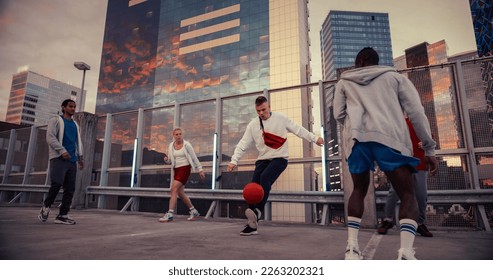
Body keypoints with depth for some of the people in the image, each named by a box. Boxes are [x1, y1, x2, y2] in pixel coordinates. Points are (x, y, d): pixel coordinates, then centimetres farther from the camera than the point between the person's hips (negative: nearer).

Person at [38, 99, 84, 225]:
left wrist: (80, 157, 12)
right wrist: (62, 150, -18)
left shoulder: (75, 125, 24)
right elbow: (50, 137, -5)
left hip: (72, 160, 5)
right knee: (57, 183, -19)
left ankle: (62, 215, 2)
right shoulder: (56, 120, 8)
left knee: (70, 189, -2)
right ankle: (46, 206, 5)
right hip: (58, 158, -5)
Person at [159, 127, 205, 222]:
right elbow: (170, 159, 17)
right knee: (180, 193, 7)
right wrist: (166, 159, -7)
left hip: (185, 168, -6)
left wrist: (200, 169, 1)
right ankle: (194, 211, 23)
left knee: (174, 189, -18)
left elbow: (194, 158, 0)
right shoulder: (171, 145, 8)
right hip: (176, 169, 6)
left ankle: (170, 214, -15)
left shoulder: (186, 145, -5)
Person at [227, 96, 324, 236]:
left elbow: (298, 129, 5)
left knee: (265, 177, -31)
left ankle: (257, 211, -37)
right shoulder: (252, 124, 3)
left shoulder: (280, 118, -2)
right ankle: (252, 225, 1)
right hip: (262, 159, 3)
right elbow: (243, 143, 0)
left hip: (279, 158, -3)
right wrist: (234, 160, -10)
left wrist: (314, 138, 4)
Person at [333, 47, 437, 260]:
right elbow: (416, 112, 11)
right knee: (407, 195, 8)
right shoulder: (394, 76, 22)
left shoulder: (344, 81, 25)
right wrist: (429, 148, 13)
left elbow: (338, 115, 16)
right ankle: (406, 254, -10)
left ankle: (352, 247, 9)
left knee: (359, 190, 18)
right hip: (389, 137, -1)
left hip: (356, 139, 2)